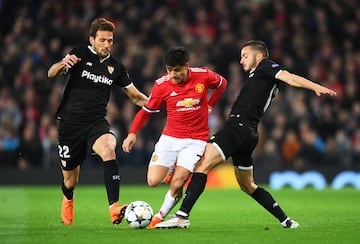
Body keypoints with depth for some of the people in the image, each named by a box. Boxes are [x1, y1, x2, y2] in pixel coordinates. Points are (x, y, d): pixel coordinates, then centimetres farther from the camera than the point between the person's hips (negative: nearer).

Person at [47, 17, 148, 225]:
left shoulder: (115, 67, 7)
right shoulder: (79, 55, -4)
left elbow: (135, 95, 15)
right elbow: (51, 74, -15)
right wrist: (63, 64, -38)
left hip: (97, 123, 1)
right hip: (70, 123, -1)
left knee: (108, 149, -33)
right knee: (70, 179, 8)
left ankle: (114, 209, -41)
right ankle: (68, 201, 47)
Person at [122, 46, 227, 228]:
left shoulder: (203, 76, -11)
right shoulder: (162, 84, -10)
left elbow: (222, 83, 13)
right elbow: (146, 111, 2)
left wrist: (210, 105, 8)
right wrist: (132, 133, -10)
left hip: (196, 140, -2)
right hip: (170, 137, 2)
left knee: (177, 184, -16)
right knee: (153, 181, -10)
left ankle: (161, 217, 9)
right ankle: (173, 169, 24)